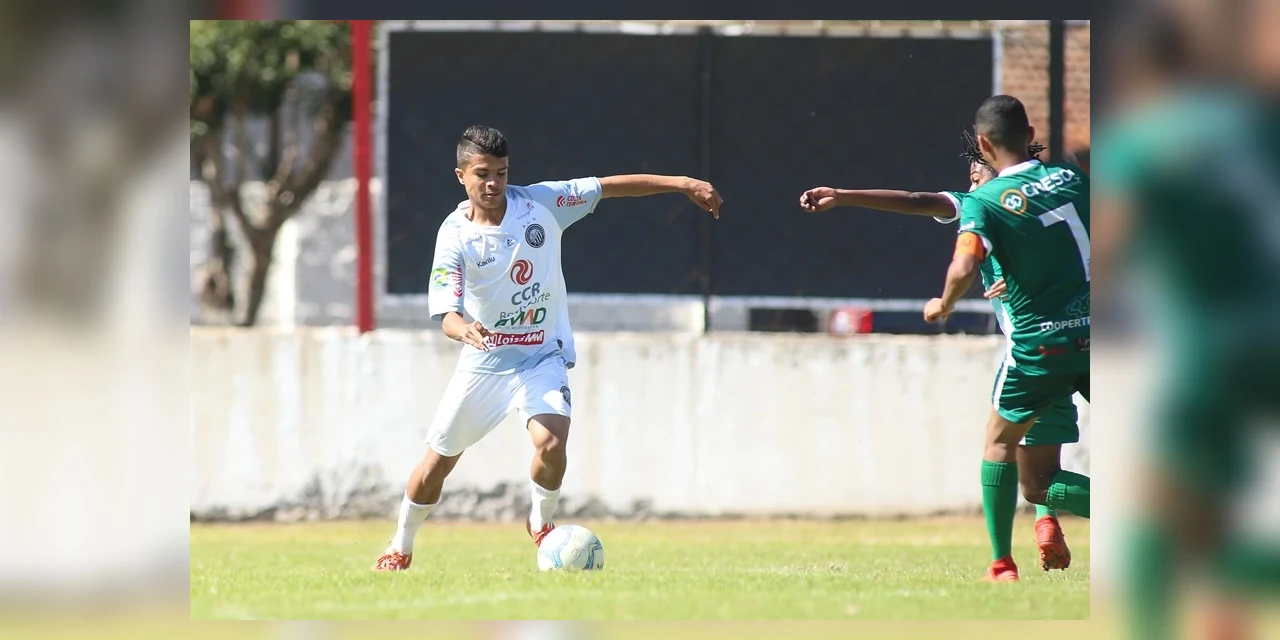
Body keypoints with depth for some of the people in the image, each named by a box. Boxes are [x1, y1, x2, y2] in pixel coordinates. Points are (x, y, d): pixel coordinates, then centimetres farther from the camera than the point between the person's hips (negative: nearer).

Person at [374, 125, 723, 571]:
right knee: (437, 462, 8)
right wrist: (464, 329, -49)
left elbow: (610, 186, -5)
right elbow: (445, 312, -25)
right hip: (483, 362, 0)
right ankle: (401, 548, 32)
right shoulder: (455, 236, -17)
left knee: (551, 442, -25)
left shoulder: (539, 203, -11)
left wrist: (682, 184, -9)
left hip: (543, 357, 0)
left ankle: (541, 523, 5)